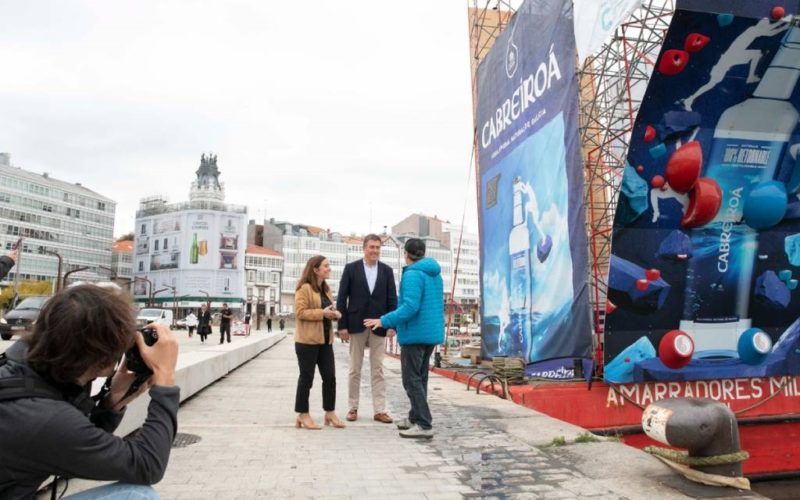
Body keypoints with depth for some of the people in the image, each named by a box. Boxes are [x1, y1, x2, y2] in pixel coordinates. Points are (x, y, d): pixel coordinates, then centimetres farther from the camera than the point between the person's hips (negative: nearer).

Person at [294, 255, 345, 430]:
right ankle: (303, 415, 13)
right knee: (306, 377, 1)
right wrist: (322, 313, -22)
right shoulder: (304, 288, -10)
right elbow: (300, 312, -17)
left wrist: (334, 313, 5)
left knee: (330, 376, 7)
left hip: (325, 340, 8)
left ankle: (330, 412, 18)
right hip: (307, 341, -8)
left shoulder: (325, 289, 17)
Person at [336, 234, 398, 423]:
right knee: (355, 369, 8)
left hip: (379, 326, 1)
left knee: (377, 370, 4)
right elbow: (342, 298, -1)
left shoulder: (387, 271, 6)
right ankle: (353, 407, 18)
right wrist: (342, 325, -6)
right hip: (356, 325, -1)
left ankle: (379, 410, 8)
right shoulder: (351, 268, 1)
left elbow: (392, 299, 5)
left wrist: (392, 325, -4)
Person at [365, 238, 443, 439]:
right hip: (431, 332, 9)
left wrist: (384, 321, -21)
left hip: (415, 334, -9)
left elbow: (410, 307, -25)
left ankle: (424, 425, -4)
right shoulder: (435, 273, 13)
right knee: (420, 377, 17)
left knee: (412, 380, -3)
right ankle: (416, 417, 25)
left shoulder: (413, 274, -15)